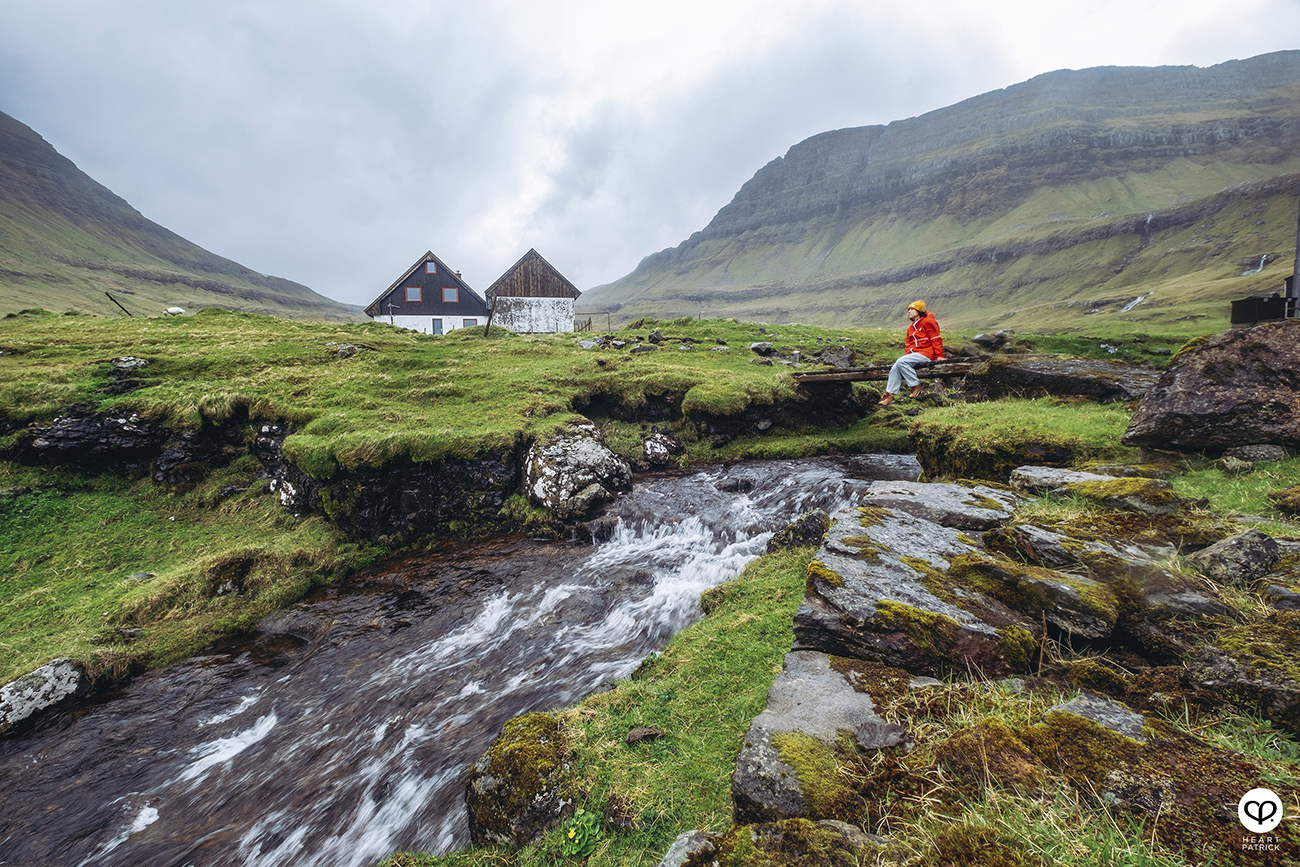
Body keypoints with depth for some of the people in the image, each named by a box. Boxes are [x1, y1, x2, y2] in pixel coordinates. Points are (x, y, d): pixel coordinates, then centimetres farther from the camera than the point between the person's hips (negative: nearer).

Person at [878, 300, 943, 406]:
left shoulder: (927, 322, -3)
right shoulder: (911, 328, 23)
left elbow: (936, 340, -7)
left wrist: (939, 356, -13)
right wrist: (906, 355, 8)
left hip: (925, 354, -8)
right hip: (913, 353, 8)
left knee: (901, 362, -28)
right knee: (895, 368, -11)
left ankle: (916, 385, -17)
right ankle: (890, 394, -10)